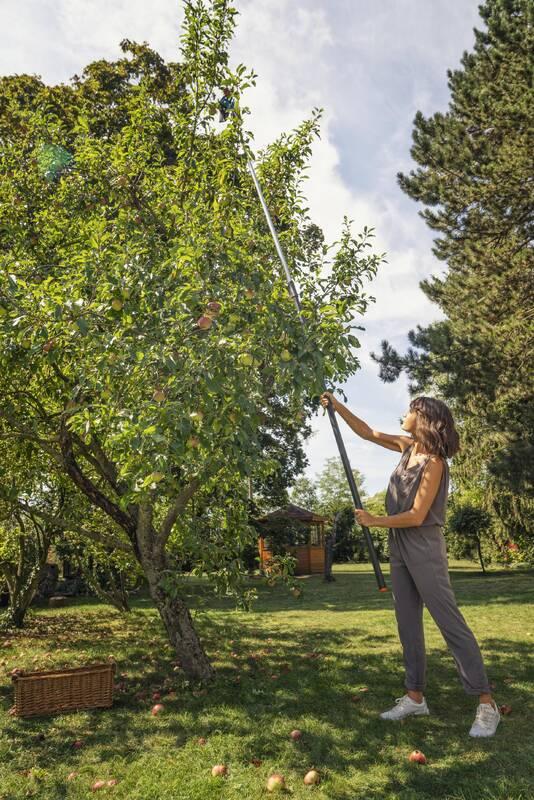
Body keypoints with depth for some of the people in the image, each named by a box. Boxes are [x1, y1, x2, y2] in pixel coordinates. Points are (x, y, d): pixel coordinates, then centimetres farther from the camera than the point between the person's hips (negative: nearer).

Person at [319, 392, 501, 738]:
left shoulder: (434, 462, -17)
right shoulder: (409, 447, 5)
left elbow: (416, 516, -19)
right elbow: (367, 432, 14)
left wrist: (374, 521, -10)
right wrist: (337, 406, 10)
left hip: (424, 547, -8)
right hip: (399, 546, 8)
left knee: (450, 622, -4)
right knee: (408, 624, 12)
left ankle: (487, 703, 5)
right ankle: (415, 696, 21)